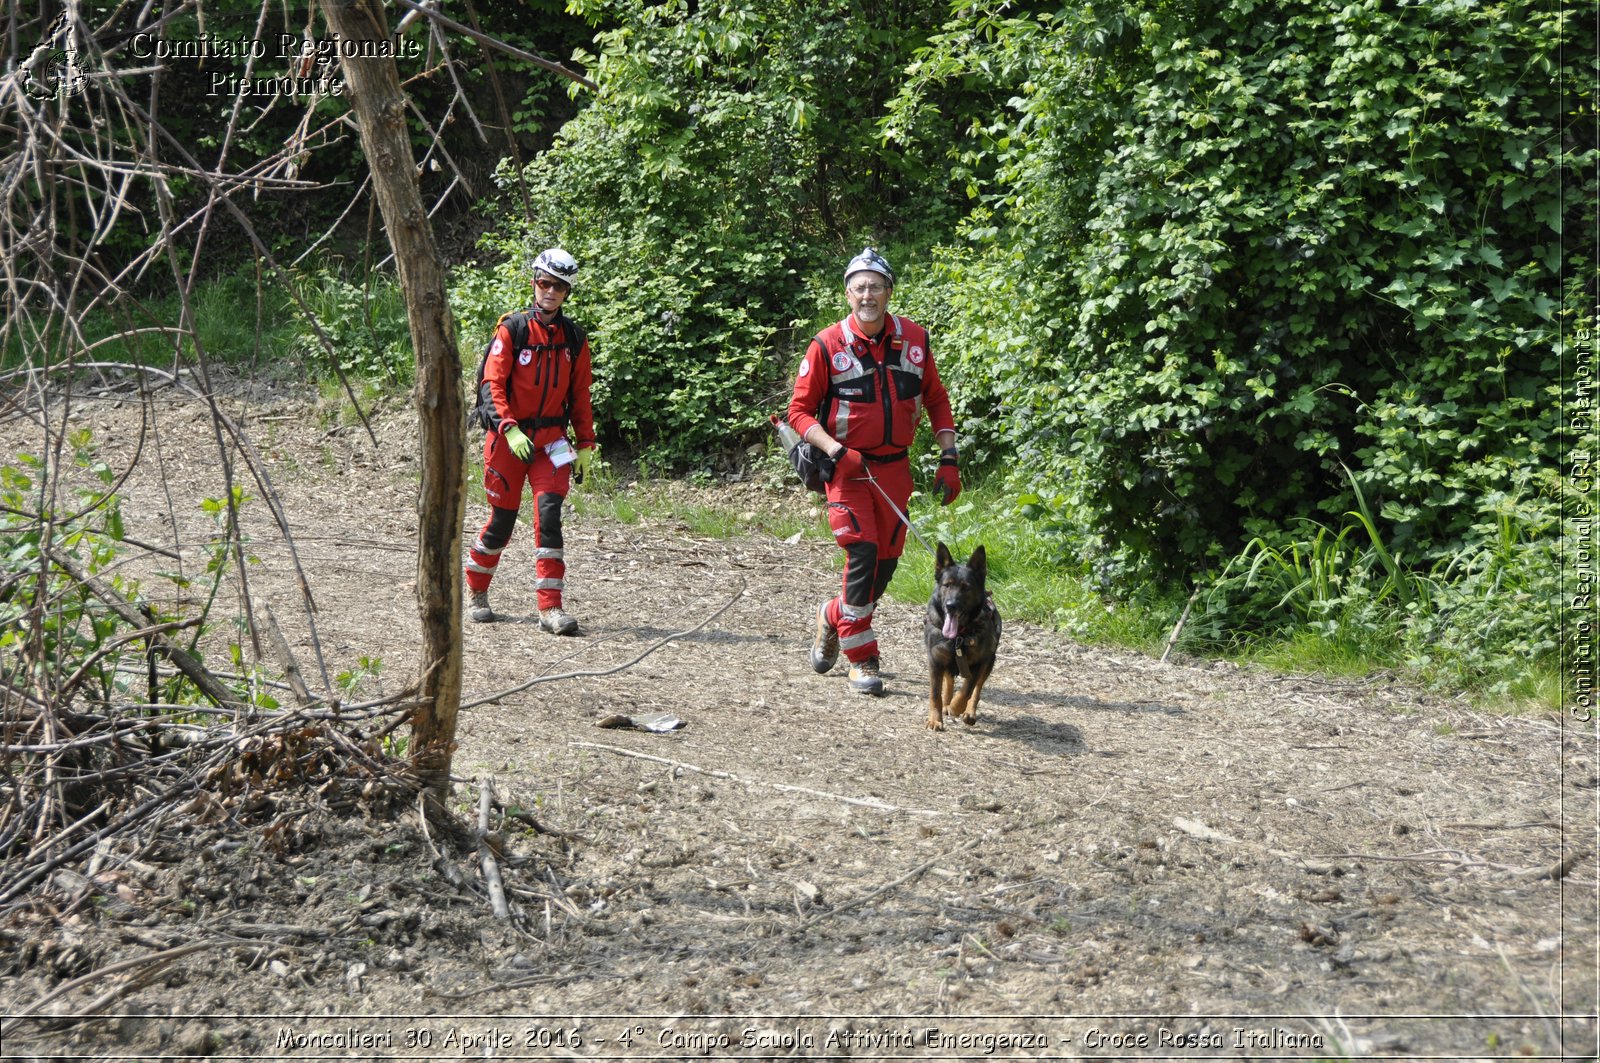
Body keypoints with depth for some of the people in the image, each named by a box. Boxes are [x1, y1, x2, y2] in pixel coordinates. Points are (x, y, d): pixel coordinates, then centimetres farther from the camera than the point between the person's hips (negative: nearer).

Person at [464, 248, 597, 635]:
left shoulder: (573, 337, 8)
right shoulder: (513, 328, -4)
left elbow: (580, 395, 13)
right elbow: (493, 382, -10)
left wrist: (585, 445, 10)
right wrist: (510, 430, -21)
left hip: (551, 439, 2)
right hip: (509, 436, -2)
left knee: (548, 514, -13)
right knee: (502, 519, 5)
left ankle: (550, 607, -13)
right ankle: (477, 593, 27)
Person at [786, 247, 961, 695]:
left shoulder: (914, 339, 1)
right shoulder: (827, 346, -9)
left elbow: (936, 400, 11)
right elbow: (800, 411, -5)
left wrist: (949, 459, 4)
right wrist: (836, 451, -19)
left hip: (894, 469, 4)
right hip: (846, 469, -4)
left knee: (887, 561, 8)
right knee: (863, 553, -15)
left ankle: (833, 616, 36)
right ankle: (862, 661, -3)